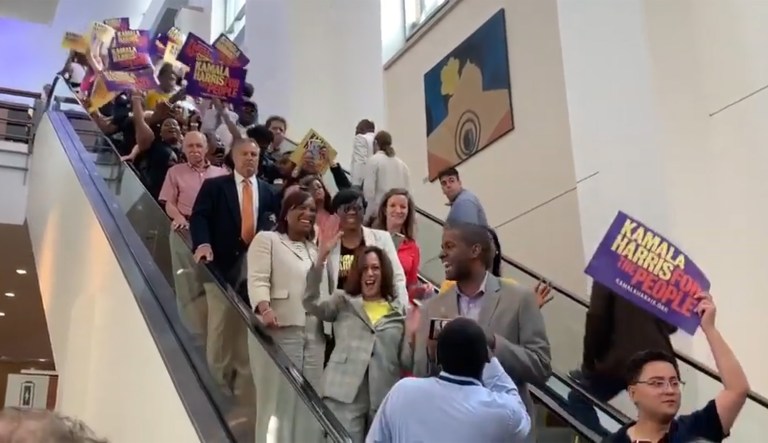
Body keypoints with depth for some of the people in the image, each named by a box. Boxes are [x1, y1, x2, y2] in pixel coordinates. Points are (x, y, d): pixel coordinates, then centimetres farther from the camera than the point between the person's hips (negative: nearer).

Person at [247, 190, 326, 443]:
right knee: (278, 398, -6)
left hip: (314, 334, 6)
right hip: (279, 331, -5)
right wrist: (265, 310, -27)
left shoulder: (316, 248, 25)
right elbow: (258, 280, -9)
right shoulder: (267, 239, 5)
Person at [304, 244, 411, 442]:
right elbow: (311, 304, -13)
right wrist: (321, 257, -23)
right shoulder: (343, 303, 8)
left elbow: (406, 361, 7)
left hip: (385, 398, 2)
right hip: (346, 395, -2)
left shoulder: (399, 311, 10)